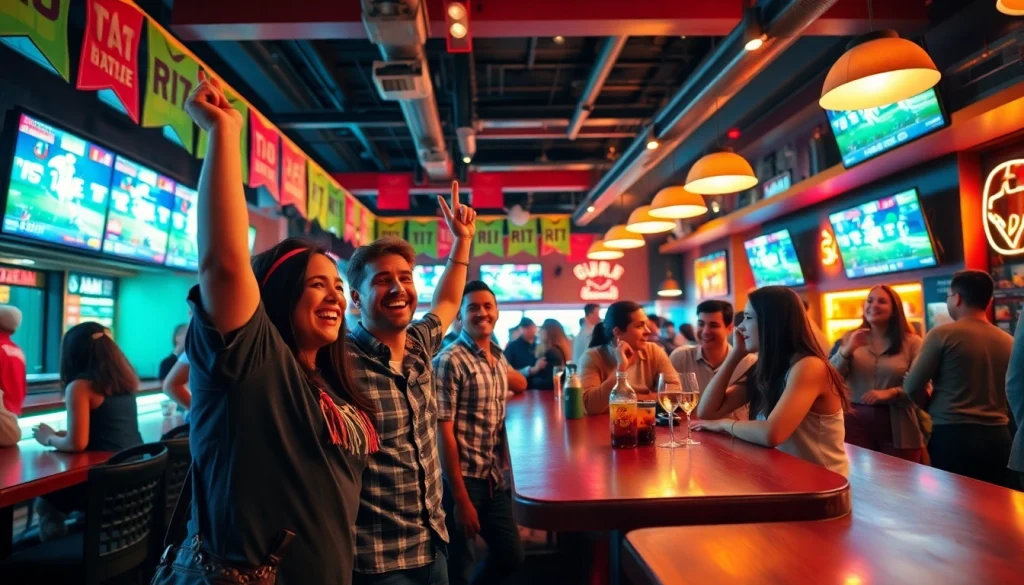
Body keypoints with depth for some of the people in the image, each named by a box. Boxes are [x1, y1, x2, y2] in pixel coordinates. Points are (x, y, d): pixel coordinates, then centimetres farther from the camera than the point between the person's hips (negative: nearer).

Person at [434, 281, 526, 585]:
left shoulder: (499, 358, 6)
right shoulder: (450, 361, -15)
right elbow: (444, 432, -18)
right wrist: (461, 498, -18)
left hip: (495, 478, 7)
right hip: (462, 479, -7)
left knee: (511, 556, 18)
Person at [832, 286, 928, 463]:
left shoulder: (912, 342, 1)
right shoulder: (850, 338, 7)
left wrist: (890, 393, -22)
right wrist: (847, 350, -17)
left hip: (898, 427, -1)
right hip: (857, 422, 1)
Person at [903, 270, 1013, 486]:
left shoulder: (943, 334, -10)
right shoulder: (1008, 341, 6)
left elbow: (912, 386, -10)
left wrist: (932, 406, 9)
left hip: (953, 435, -5)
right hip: (998, 437, 5)